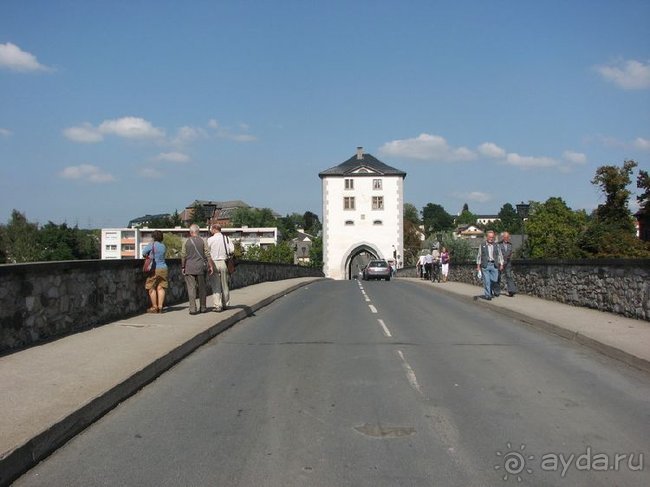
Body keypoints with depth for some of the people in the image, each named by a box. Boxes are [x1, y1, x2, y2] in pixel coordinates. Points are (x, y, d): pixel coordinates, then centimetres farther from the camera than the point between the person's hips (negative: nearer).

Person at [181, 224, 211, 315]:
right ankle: (203, 307, 15)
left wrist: (183, 267, 11)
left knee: (191, 288, 0)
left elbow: (183, 256, 3)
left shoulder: (186, 242, 1)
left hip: (189, 267, 0)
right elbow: (207, 254, -3)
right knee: (202, 288, 10)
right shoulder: (202, 241, -1)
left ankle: (192, 309, -4)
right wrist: (209, 265, 2)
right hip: (200, 266, 0)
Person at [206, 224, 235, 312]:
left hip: (214, 263, -3)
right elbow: (232, 249, -2)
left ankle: (218, 306, -5)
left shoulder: (210, 239, -5)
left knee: (216, 286, 0)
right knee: (224, 285, 13)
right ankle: (225, 304, 19)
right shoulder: (226, 238, 4)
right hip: (224, 262, 3)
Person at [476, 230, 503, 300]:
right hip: (485, 265, -2)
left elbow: (500, 255, 14)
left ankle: (494, 289, 27)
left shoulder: (496, 245, 12)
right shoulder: (482, 245, 7)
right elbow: (479, 256, 8)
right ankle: (487, 295, 3)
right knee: (486, 281, -4)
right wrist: (478, 266, 4)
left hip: (494, 265, 2)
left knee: (494, 280, -1)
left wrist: (501, 264, 5)